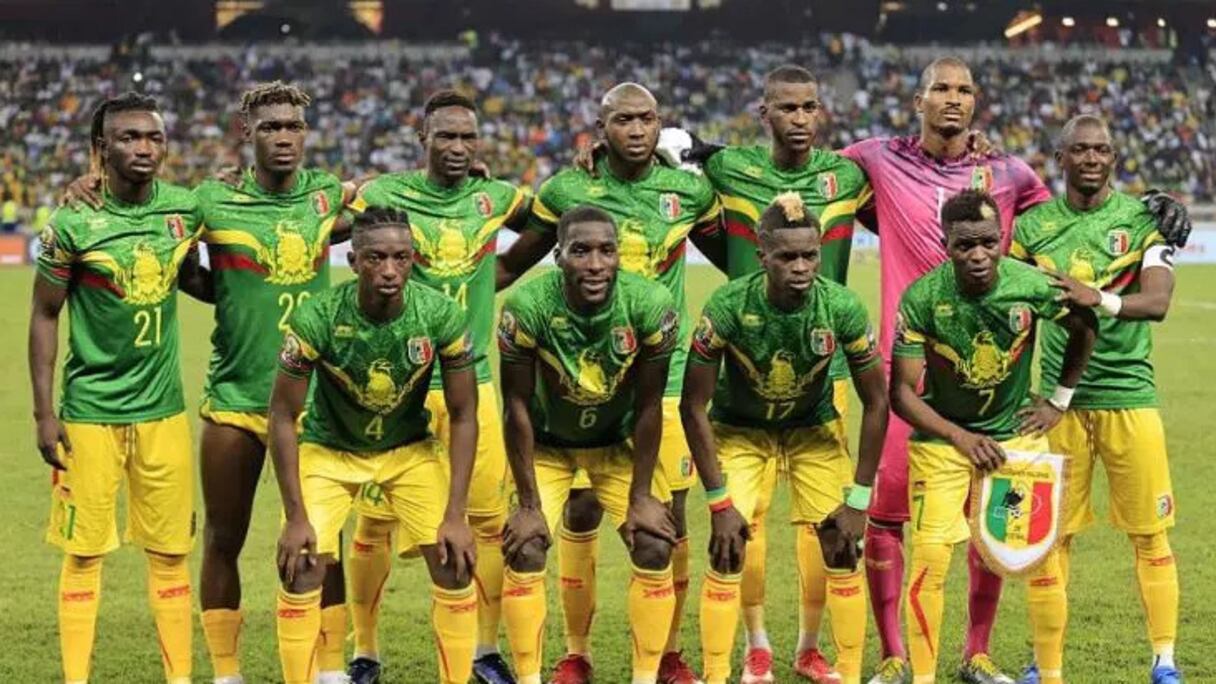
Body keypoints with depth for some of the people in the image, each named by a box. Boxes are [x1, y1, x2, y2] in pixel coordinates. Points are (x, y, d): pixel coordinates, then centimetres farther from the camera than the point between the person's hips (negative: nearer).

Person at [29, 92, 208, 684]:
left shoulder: (185, 208, 0)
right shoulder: (73, 223, -11)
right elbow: (44, 316, -4)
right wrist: (44, 413, -6)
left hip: (163, 408, 4)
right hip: (91, 409, -4)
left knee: (170, 552, 7)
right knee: (85, 552, 2)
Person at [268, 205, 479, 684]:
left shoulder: (440, 316, -23)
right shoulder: (317, 318, -28)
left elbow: (463, 415, -13)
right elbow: (283, 416, -18)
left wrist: (455, 515, -17)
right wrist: (296, 518, -19)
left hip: (410, 448, 1)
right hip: (330, 448, -1)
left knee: (456, 564, -9)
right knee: (301, 569, -15)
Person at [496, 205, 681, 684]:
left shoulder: (650, 306, -27)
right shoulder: (528, 307, -30)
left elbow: (648, 407, -15)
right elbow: (518, 407, -20)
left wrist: (641, 496, -11)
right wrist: (529, 504, -17)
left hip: (619, 442, 1)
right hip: (547, 443, -1)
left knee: (655, 548, -11)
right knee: (525, 550, -14)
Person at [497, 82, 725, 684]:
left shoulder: (691, 192, 3)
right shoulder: (566, 191, -1)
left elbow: (736, 262, 19)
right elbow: (512, 265, 8)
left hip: (664, 372, 1)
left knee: (671, 516, 2)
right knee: (581, 512, 0)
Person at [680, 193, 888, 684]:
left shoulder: (842, 308, -26)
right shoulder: (728, 307, -30)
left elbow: (876, 403, -13)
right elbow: (693, 405, -20)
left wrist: (858, 499, -14)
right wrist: (720, 502, -20)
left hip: (814, 428, 1)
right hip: (739, 429, -1)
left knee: (841, 552, -7)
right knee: (727, 553, -14)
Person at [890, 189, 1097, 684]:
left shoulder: (1033, 286, -18)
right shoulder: (922, 299, -22)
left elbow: (1084, 329, 4)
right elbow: (902, 392, -16)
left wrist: (1059, 401, 6)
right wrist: (961, 438, -25)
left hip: (1017, 432, 2)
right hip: (941, 436, -1)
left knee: (1044, 555, -2)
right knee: (930, 558, -11)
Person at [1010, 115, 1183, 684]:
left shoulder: (1143, 219, -1)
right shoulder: (1032, 226, 6)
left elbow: (1157, 301, -13)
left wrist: (1100, 299, -31)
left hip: (1129, 393, -2)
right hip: (1058, 396, 2)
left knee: (1150, 533, 0)